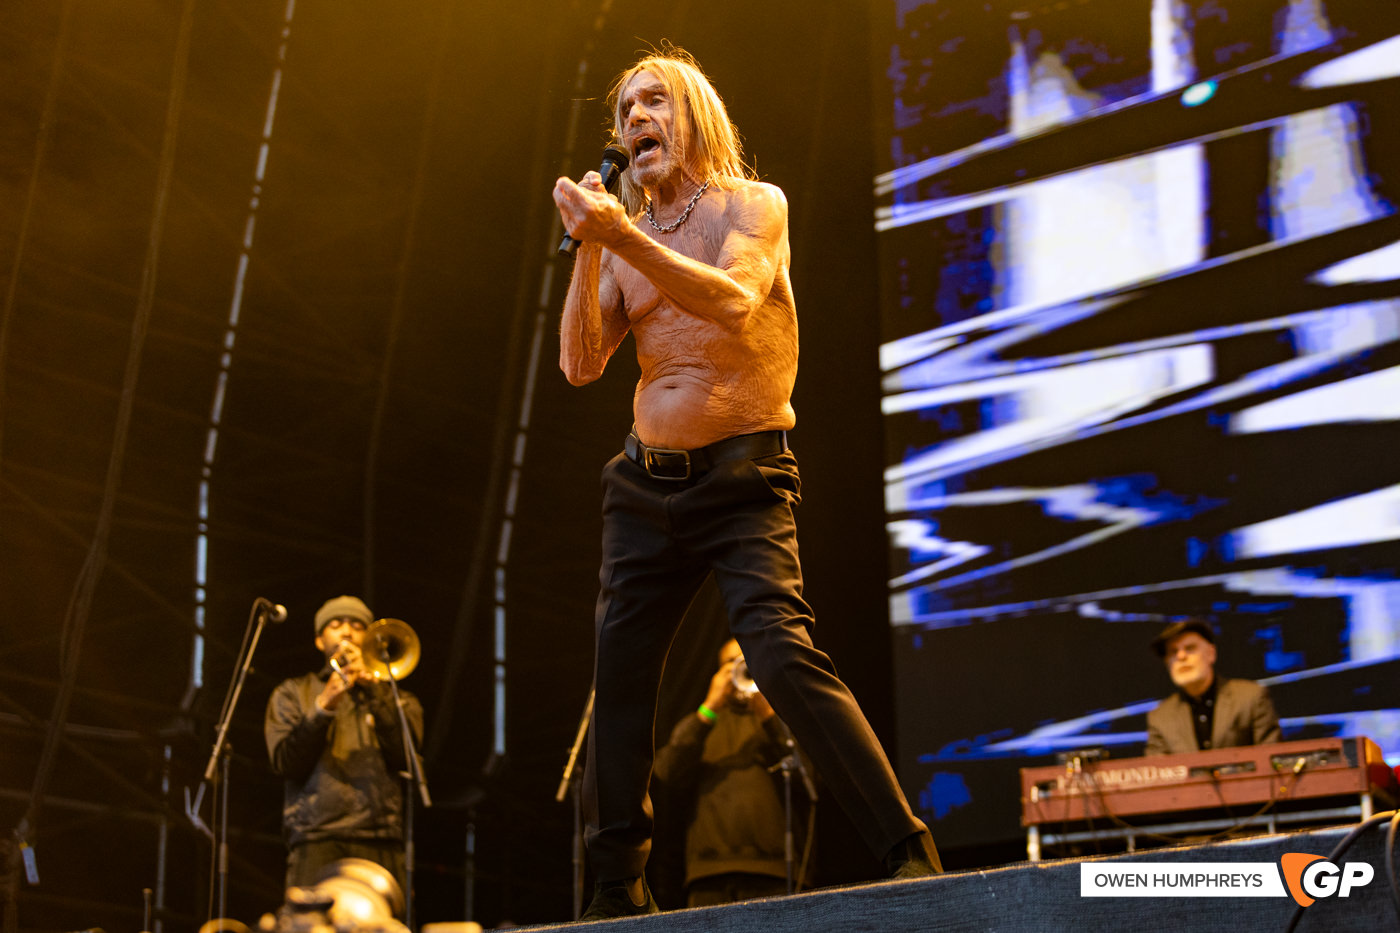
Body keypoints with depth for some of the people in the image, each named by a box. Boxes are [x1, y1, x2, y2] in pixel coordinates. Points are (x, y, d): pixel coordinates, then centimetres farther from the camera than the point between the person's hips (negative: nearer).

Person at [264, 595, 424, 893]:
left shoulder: (393, 698, 23)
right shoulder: (292, 694, 20)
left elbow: (405, 756, 3)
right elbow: (285, 763, 4)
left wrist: (373, 689, -4)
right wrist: (324, 705, -7)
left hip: (380, 839, 1)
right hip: (317, 838, -1)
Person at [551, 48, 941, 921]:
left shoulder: (753, 204, -1)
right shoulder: (624, 240, 12)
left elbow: (733, 302, -21)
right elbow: (582, 363, 1)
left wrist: (622, 237, -27)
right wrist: (589, 249, -10)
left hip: (742, 478, -6)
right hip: (647, 481, 6)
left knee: (781, 651, -23)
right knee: (619, 675, 6)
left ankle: (909, 851, -21)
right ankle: (618, 890, 17)